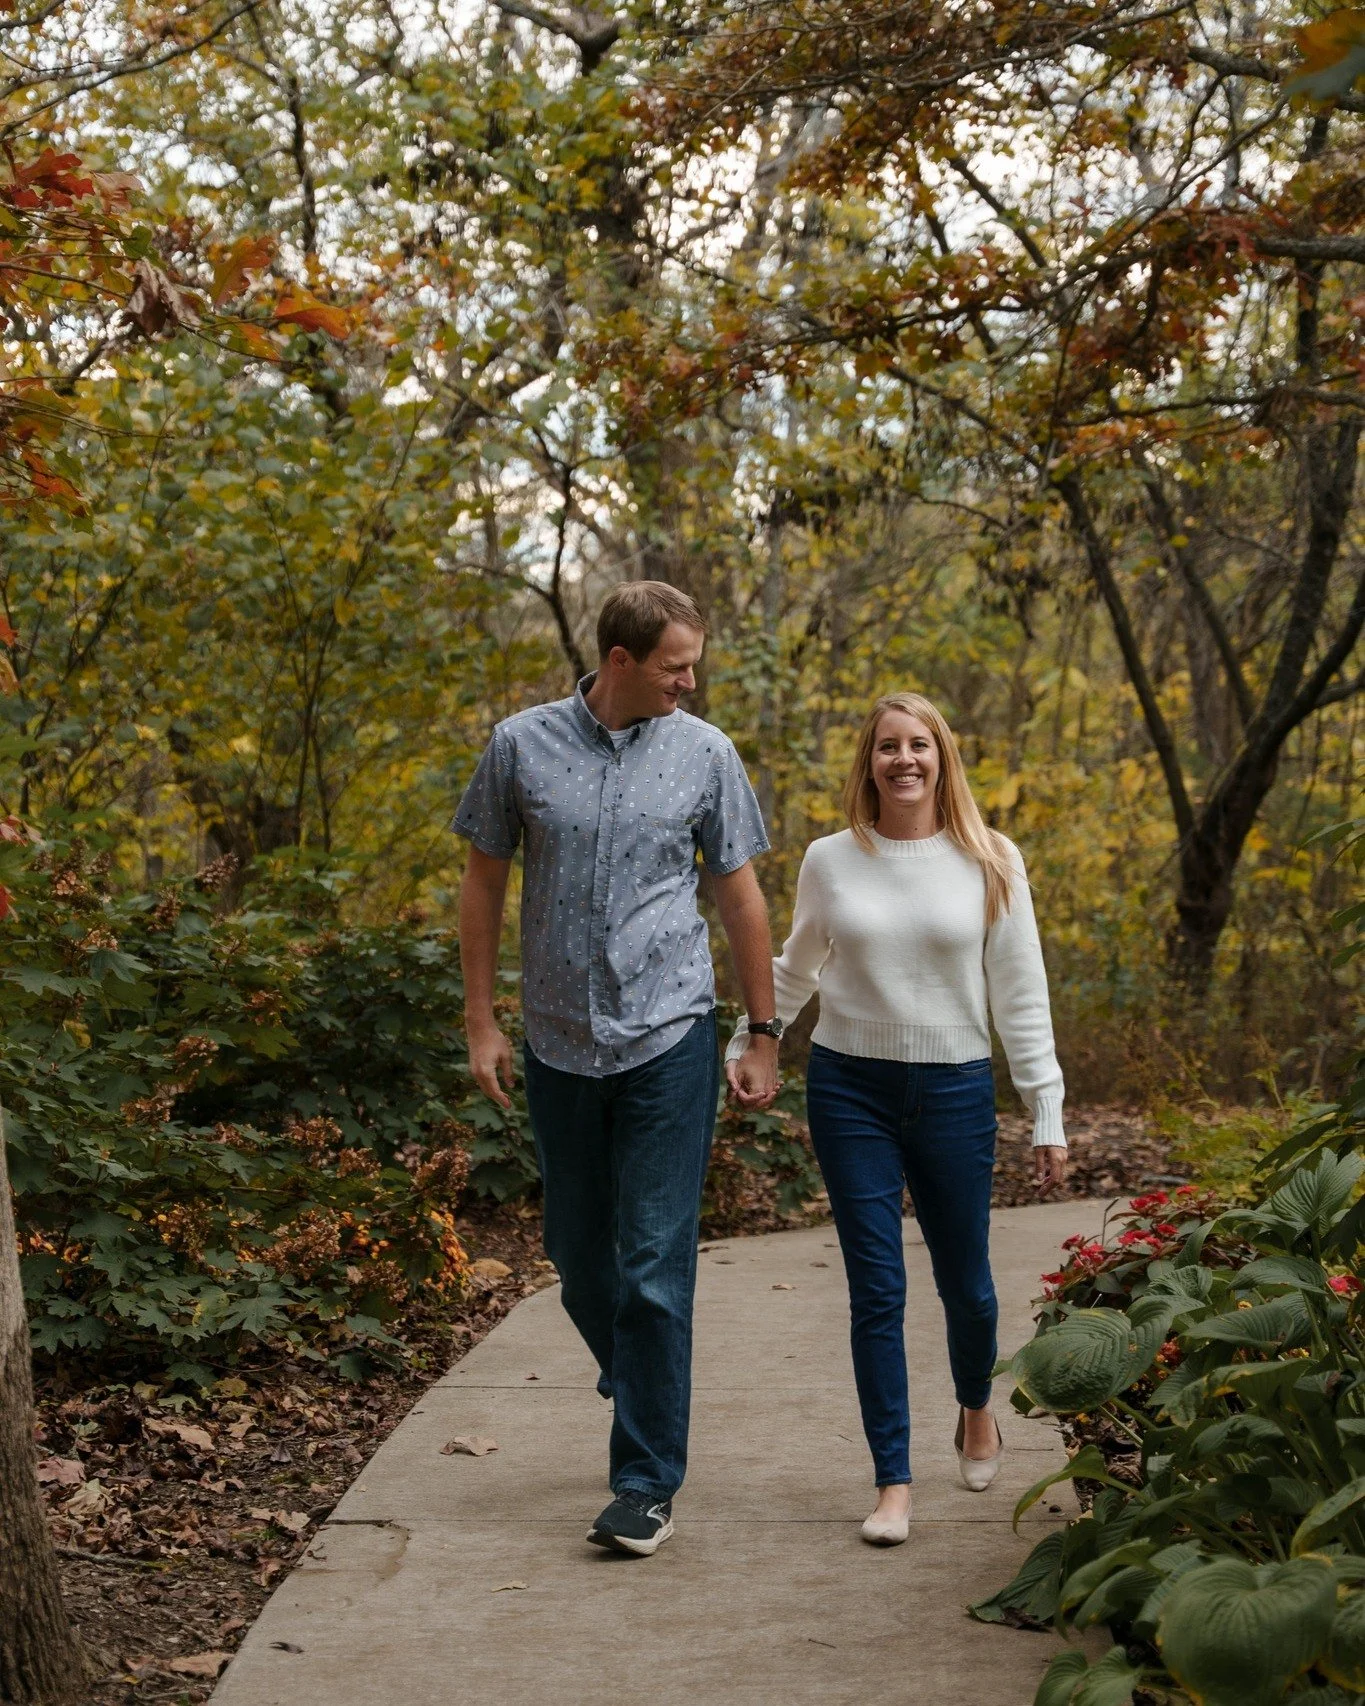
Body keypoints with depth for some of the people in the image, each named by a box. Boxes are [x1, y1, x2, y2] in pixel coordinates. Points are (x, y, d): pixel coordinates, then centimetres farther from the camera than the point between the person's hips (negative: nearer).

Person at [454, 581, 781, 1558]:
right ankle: (637, 1392, 40)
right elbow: (485, 883, 7)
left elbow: (741, 895, 6)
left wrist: (766, 1036, 5)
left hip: (668, 1039, -2)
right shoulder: (523, 746, 0)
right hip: (559, 1045, 2)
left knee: (655, 1266, -5)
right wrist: (481, 1022, 3)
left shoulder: (704, 754, -1)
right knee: (577, 1256, 13)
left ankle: (648, 1485, 3)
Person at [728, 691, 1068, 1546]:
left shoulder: (990, 864, -2)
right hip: (850, 1088, 0)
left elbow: (1021, 994, 0)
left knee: (965, 1282, 10)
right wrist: (743, 1046, 18)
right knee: (877, 1290, -1)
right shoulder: (830, 861, 1)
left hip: (955, 1090, 0)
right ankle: (895, 1484, 7)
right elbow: (795, 970, 17)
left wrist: (1049, 1113, -2)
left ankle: (977, 1410, 42)